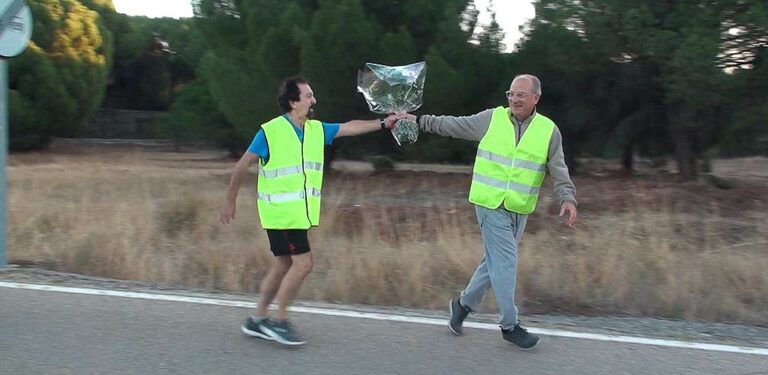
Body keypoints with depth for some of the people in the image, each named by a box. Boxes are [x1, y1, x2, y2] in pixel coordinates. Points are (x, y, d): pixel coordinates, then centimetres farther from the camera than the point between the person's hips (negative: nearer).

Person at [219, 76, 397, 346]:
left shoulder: (317, 130, 5)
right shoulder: (270, 132, -13)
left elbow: (349, 127, 6)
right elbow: (242, 166, -6)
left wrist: (383, 123, -5)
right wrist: (230, 201, -1)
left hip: (300, 213, 7)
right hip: (280, 212, -7)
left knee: (284, 265, 11)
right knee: (303, 263, -10)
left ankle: (257, 320, 23)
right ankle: (279, 321, 4)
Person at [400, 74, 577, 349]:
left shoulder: (549, 131, 0)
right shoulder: (492, 119, -3)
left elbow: (559, 172, -1)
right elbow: (452, 125, 6)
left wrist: (567, 199, -17)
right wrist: (419, 120, 6)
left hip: (519, 210, 3)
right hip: (490, 203, -3)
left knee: (495, 261, 13)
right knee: (505, 261, -6)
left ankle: (464, 304, 33)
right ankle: (509, 325, 4)